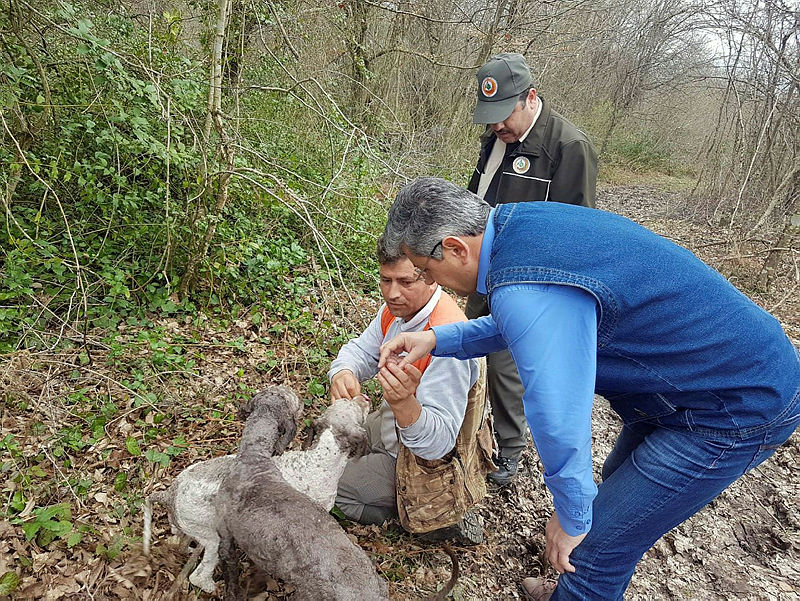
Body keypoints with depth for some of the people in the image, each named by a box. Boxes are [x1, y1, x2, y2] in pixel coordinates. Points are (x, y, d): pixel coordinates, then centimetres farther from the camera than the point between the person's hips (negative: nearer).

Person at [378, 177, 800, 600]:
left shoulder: (527, 290, -33)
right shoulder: (521, 220, -2)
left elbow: (559, 422, -29)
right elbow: (519, 326, 14)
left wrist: (571, 516, -10)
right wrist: (437, 339, 7)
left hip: (738, 409, -9)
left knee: (594, 547, -2)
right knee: (612, 501, 25)